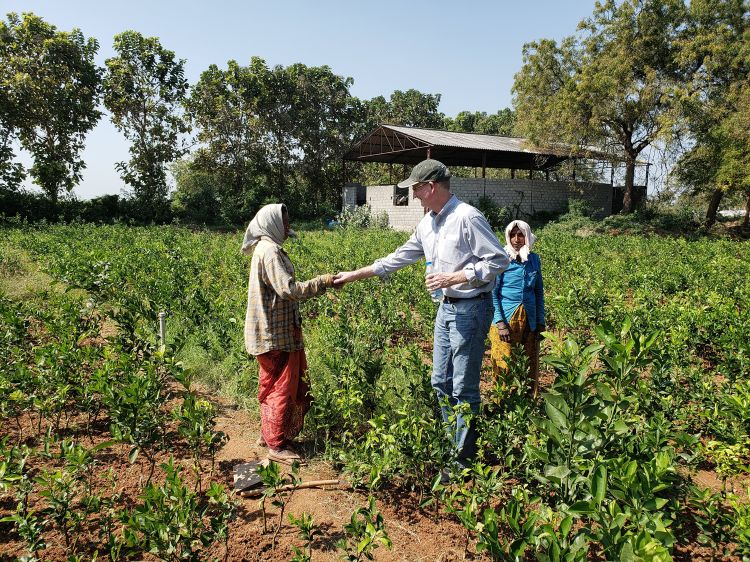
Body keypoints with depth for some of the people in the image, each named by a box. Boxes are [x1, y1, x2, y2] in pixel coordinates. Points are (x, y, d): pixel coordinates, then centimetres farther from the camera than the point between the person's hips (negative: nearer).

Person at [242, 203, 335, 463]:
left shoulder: (267, 248, 14)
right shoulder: (270, 251, -19)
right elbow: (288, 289, -27)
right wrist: (322, 282, -20)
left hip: (275, 330, 10)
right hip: (275, 333, -10)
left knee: (273, 385, 20)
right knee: (281, 387, 0)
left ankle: (268, 433, 33)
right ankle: (277, 445, 11)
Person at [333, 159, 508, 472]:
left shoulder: (467, 217, -16)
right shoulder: (427, 223, 10)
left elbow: (499, 261, -17)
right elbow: (398, 258, 17)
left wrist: (454, 277, -21)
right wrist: (353, 275, 18)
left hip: (470, 309, -9)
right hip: (446, 307, 9)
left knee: (463, 388, -1)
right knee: (441, 384, 14)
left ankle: (465, 461, 13)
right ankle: (455, 447, 30)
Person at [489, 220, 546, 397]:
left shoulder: (534, 260, 10)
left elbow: (539, 292, 16)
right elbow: (493, 293, -6)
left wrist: (540, 322, 11)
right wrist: (500, 322, -13)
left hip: (529, 321, 4)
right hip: (505, 318, -4)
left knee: (530, 367, 7)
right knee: (504, 368, -3)